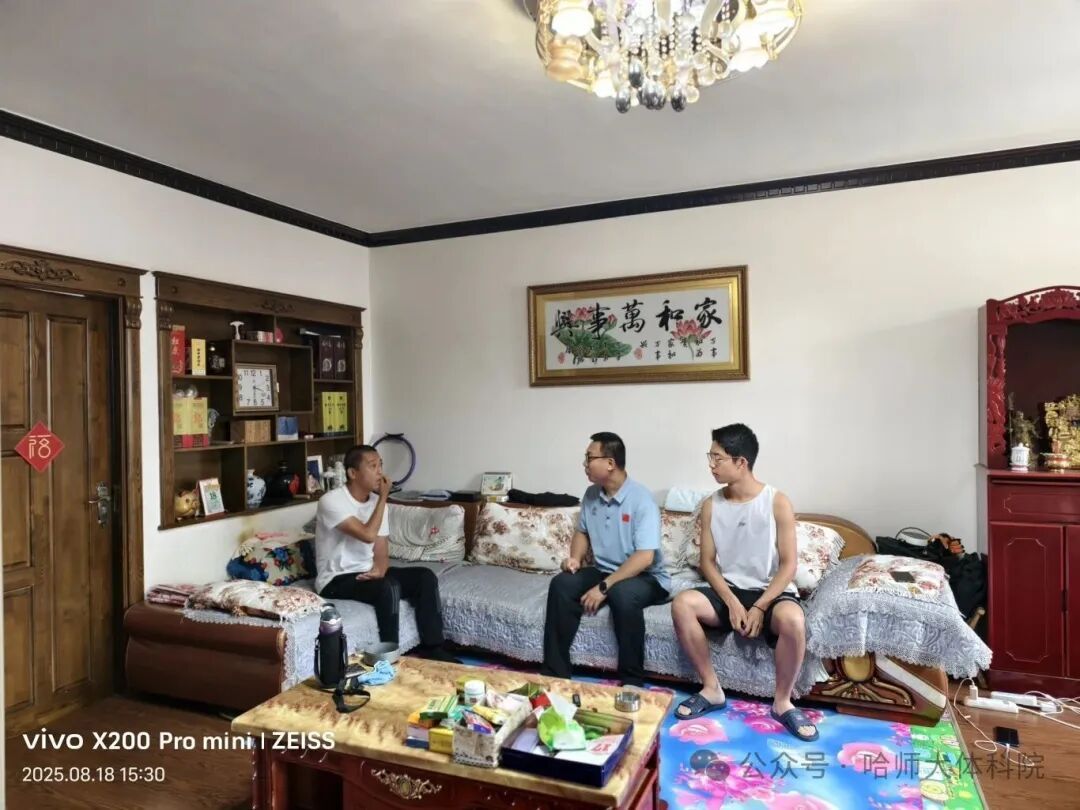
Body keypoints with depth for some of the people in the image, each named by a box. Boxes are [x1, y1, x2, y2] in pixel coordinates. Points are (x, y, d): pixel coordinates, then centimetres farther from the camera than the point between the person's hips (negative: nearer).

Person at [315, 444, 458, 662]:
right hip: (336, 580, -7)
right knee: (388, 587, -33)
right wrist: (383, 498, -18)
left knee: (425, 576, -11)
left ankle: (432, 648, -4)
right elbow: (368, 535, -28)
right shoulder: (331, 501, -18)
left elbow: (381, 552, 4)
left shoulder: (376, 501, 5)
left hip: (367, 573, 7)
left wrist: (379, 570, -19)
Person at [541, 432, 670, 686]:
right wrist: (575, 557, -4)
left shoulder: (641, 499, -21)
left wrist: (604, 587, -30)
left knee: (622, 594, -38)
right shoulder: (591, 495, 1)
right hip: (604, 571, 6)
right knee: (561, 584, -19)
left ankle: (632, 681, -21)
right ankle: (554, 672, -12)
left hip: (645, 578, -6)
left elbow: (645, 557, -27)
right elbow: (582, 531, 18)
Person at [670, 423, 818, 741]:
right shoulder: (711, 505, 1)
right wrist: (732, 602, -14)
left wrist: (759, 607, -19)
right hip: (729, 591, 4)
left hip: (771, 592, -3)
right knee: (682, 604, -25)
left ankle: (782, 702, -12)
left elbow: (788, 564, -9)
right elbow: (708, 561, 2)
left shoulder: (777, 502, -9)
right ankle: (712, 690, -8)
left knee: (792, 620, -37)